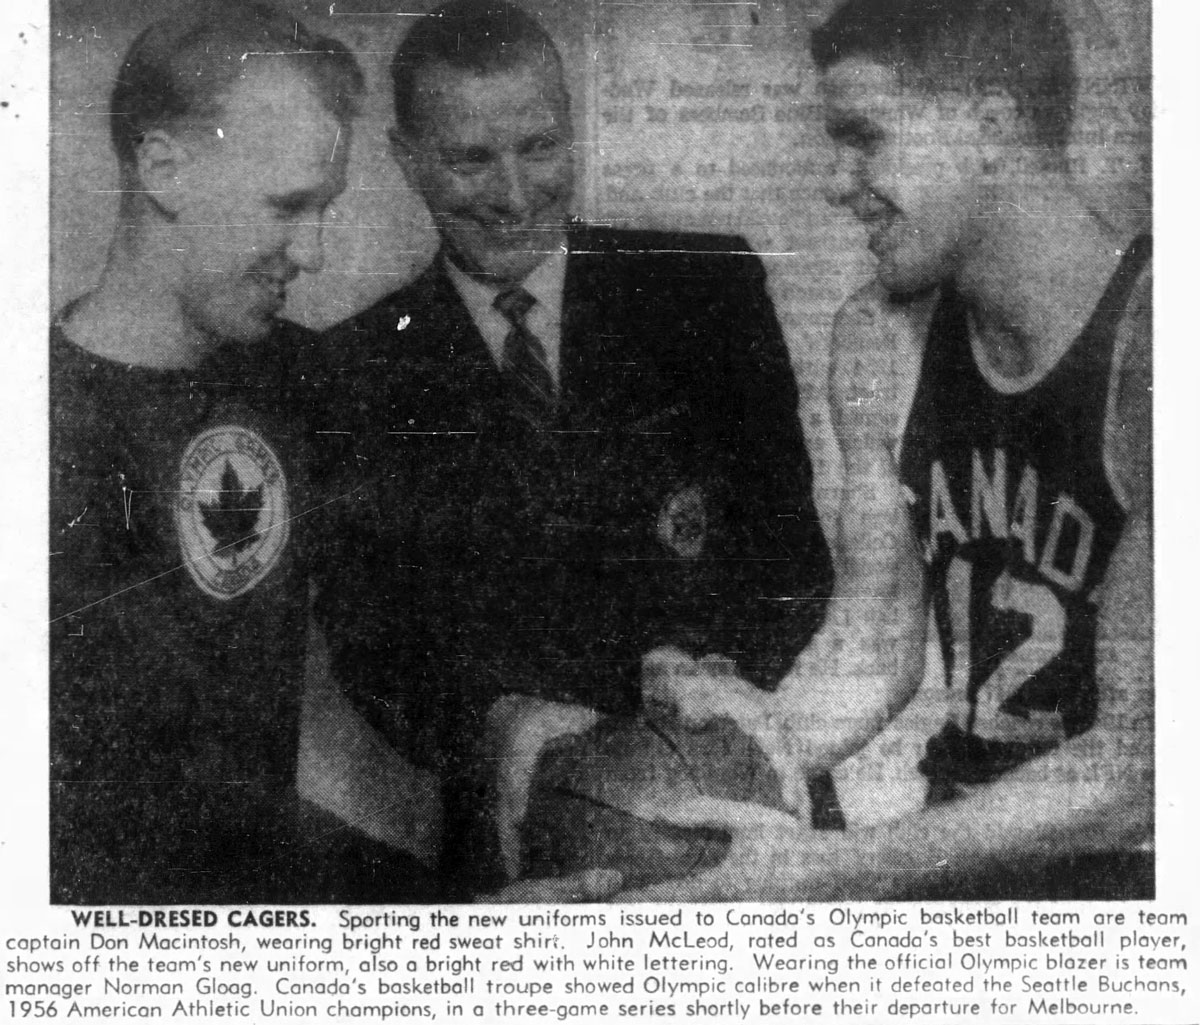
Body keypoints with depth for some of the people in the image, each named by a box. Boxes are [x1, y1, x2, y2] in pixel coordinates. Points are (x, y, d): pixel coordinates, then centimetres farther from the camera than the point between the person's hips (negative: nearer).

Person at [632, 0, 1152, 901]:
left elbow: (1145, 758, -23)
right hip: (964, 841, 5)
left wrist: (827, 871, -28)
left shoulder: (1148, 351, -22)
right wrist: (782, 735, -18)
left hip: (1127, 856, -4)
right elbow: (874, 641, 3)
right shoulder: (881, 338, -1)